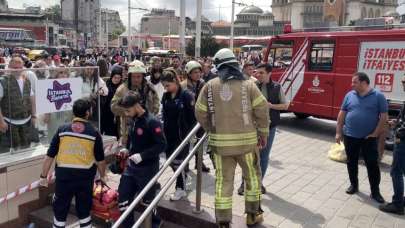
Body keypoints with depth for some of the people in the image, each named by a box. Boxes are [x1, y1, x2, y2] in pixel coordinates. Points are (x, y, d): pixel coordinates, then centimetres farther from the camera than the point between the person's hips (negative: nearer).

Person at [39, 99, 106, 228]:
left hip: (64, 175, 0)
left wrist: (44, 176, 11)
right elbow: (100, 160, 3)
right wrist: (102, 176, 20)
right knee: (84, 211, 16)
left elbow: (50, 156, 0)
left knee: (60, 211, 14)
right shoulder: (94, 133, -4)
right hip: (85, 177, 0)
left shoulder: (62, 130, -2)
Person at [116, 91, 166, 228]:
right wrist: (127, 150, 8)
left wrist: (142, 155, -26)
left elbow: (162, 145, -22)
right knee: (123, 198, 11)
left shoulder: (152, 122, -19)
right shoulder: (134, 121, 5)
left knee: (147, 202, 8)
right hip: (131, 167, 8)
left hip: (147, 169, -7)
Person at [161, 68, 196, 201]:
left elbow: (192, 117, -10)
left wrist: (188, 134, -12)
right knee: (170, 160, 11)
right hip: (168, 134, 6)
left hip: (181, 135, -6)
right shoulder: (166, 96, 8)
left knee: (177, 161, -2)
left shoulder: (186, 95, -11)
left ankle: (181, 188, 15)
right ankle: (183, 179, 32)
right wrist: (163, 130, 9)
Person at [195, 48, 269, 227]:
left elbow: (200, 113, 0)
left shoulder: (210, 86, -1)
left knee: (223, 181, 10)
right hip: (246, 140, -1)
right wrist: (263, 133, 7)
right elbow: (262, 110, -6)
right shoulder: (248, 85, -4)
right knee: (252, 176, 19)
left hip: (220, 141, 1)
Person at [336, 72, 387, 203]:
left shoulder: (378, 96, -5)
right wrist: (338, 132, 3)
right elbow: (342, 114, 6)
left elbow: (383, 117, -5)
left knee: (372, 164, 1)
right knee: (351, 162, 12)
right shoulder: (349, 95, 3)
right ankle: (354, 185, 29)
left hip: (369, 138, -3)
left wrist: (375, 134, -8)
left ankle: (375, 191, 11)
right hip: (350, 136, 3)